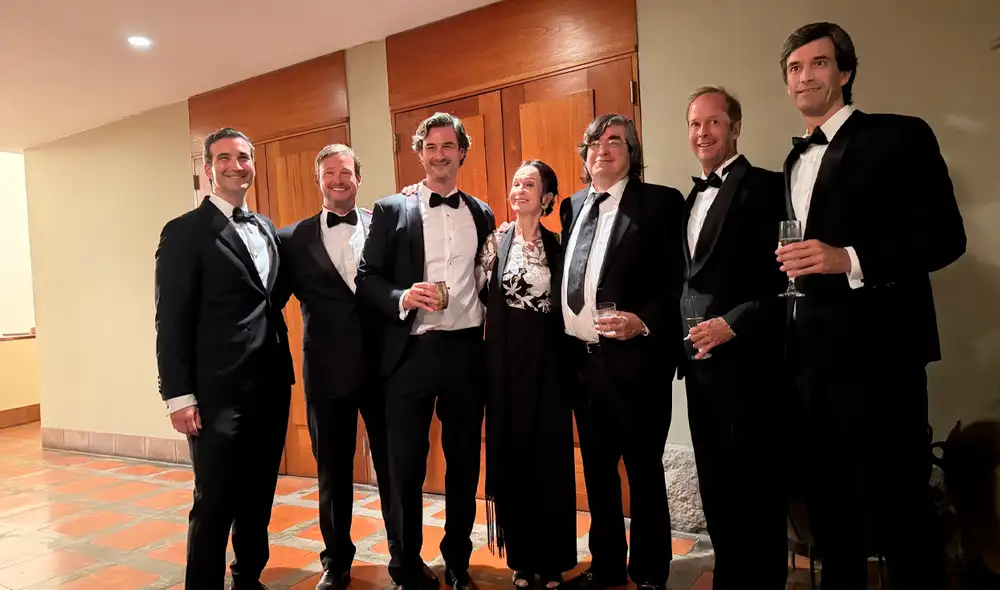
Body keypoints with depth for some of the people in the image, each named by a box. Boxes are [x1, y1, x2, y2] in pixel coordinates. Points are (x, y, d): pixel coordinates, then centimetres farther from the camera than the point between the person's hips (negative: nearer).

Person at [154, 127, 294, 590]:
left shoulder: (266, 228, 15)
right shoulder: (185, 232, -5)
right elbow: (172, 320, -9)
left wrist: (285, 370, 11)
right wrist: (179, 396, -14)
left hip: (271, 385, 6)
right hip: (219, 391, -6)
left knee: (259, 496, 16)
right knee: (214, 503, 1)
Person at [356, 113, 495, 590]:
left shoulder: (482, 214, 11)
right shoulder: (391, 210, 3)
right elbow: (366, 277, -1)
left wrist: (492, 339, 3)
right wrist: (403, 297, -19)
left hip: (466, 352, 3)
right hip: (411, 353, -2)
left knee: (464, 463, 12)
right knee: (405, 467, 6)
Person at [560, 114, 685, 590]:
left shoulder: (660, 202, -5)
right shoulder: (572, 206, 13)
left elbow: (678, 281, -9)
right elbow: (568, 276, 13)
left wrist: (643, 321, -24)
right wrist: (565, 342, 5)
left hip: (634, 357, -6)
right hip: (581, 358, 6)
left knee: (643, 470, 8)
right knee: (597, 469, 17)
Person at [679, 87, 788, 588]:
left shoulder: (765, 187, -8)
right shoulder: (692, 198, 16)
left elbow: (783, 279, -15)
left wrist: (734, 323, -21)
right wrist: (686, 339, 7)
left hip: (746, 359, -7)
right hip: (699, 362, 8)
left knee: (757, 482, 4)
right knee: (715, 483, 16)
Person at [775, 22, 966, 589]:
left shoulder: (899, 136, -4)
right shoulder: (796, 161, 16)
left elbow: (945, 236, -11)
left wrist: (851, 260, -23)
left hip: (877, 350, -7)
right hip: (812, 355, 7)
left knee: (897, 505, 0)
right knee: (827, 501, 17)